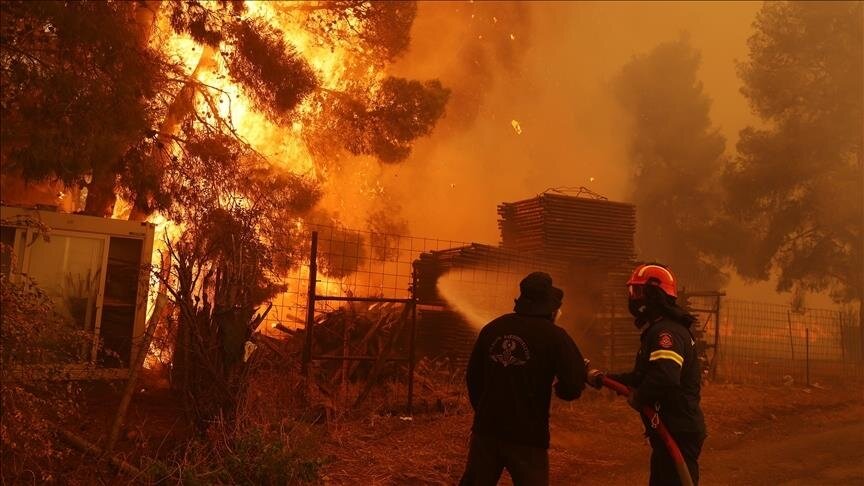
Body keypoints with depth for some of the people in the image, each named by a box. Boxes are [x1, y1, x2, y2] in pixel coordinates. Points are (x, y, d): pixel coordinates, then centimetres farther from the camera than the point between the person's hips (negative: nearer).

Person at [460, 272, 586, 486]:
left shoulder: (492, 328, 3)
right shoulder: (554, 336, -10)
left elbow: (473, 376, 9)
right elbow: (573, 387, -16)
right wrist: (560, 388, 8)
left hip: (486, 429, 4)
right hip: (527, 436, -4)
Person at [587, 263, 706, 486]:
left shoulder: (666, 332, -22)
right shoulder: (659, 330, 14)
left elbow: (665, 378, -38)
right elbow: (642, 375, 21)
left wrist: (638, 398, -21)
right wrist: (603, 379, 17)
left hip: (678, 434, -11)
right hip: (671, 431, 11)